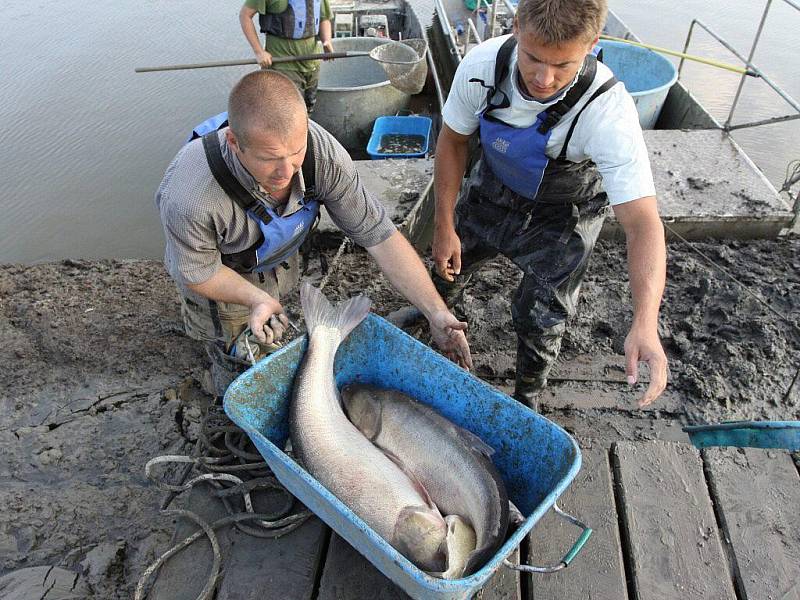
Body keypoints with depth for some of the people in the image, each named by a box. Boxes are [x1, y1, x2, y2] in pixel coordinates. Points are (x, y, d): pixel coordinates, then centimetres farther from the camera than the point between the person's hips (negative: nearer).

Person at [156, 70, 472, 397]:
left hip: (281, 259, 4)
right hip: (222, 274, -3)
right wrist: (257, 299, -40)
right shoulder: (189, 198, -45)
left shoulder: (323, 153, -37)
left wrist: (436, 312, -32)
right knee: (241, 363, 15)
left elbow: (379, 235, -30)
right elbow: (197, 274, -24)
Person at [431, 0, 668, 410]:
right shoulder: (482, 65, -29)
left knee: (539, 320, 0)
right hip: (493, 189, 4)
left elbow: (642, 224, -40)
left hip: (560, 217, -3)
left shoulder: (608, 112, -38)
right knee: (448, 264, 22)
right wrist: (445, 225, -11)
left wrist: (645, 323, -53)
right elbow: (452, 141, -11)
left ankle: (527, 398, 34)